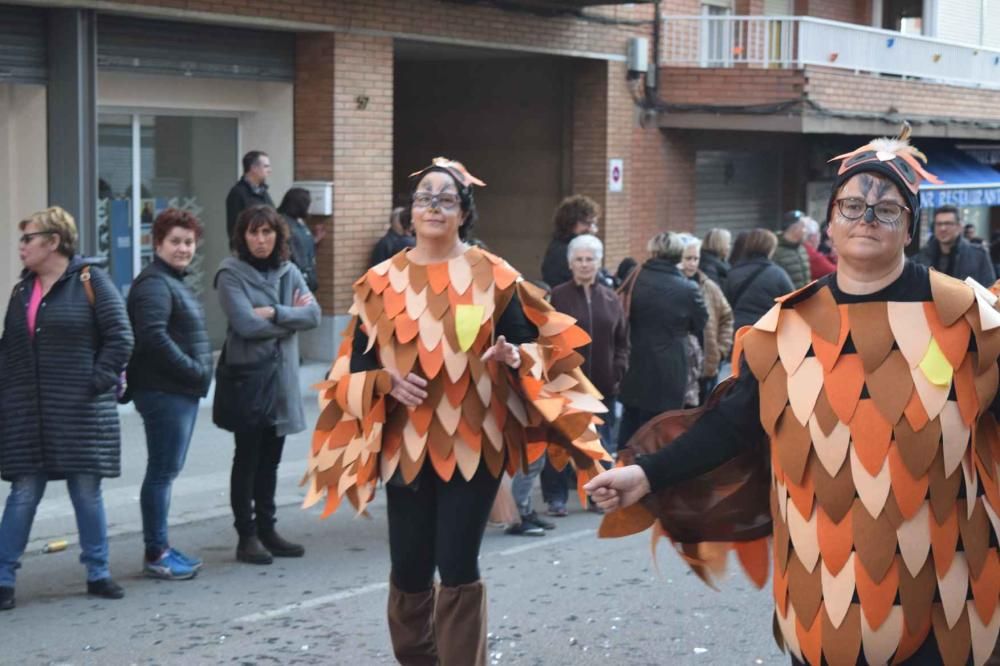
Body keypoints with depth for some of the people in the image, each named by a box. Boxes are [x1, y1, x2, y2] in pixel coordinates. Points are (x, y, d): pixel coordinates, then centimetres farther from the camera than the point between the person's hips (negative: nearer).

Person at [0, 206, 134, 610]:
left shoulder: (89, 281, -4)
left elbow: (120, 337, -6)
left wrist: (98, 381, -12)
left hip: (80, 411, -4)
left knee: (87, 492, 5)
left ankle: (98, 573, 16)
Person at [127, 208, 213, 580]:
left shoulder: (175, 282, 19)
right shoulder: (154, 283, -12)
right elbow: (154, 336, -24)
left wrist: (198, 374, 8)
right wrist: (194, 371, -19)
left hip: (182, 390, 10)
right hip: (164, 392, -10)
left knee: (168, 471, 14)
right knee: (162, 471, -5)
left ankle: (161, 548, 21)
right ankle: (155, 555, 0)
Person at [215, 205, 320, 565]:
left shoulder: (288, 271, 9)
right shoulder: (231, 273, -8)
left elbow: (313, 314, -3)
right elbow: (246, 323, -19)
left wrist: (274, 313, -16)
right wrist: (291, 315, -7)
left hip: (281, 377, 5)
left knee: (270, 459, 13)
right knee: (247, 458, 2)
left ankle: (266, 530, 22)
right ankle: (247, 536, 8)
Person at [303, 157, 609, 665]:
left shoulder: (494, 276, 0)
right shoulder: (381, 282, 4)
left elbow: (535, 344, 2)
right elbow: (355, 365, 6)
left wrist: (514, 358, -19)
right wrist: (386, 382, -14)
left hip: (475, 442, -2)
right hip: (406, 443, 2)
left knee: (458, 566, -6)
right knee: (409, 568, 7)